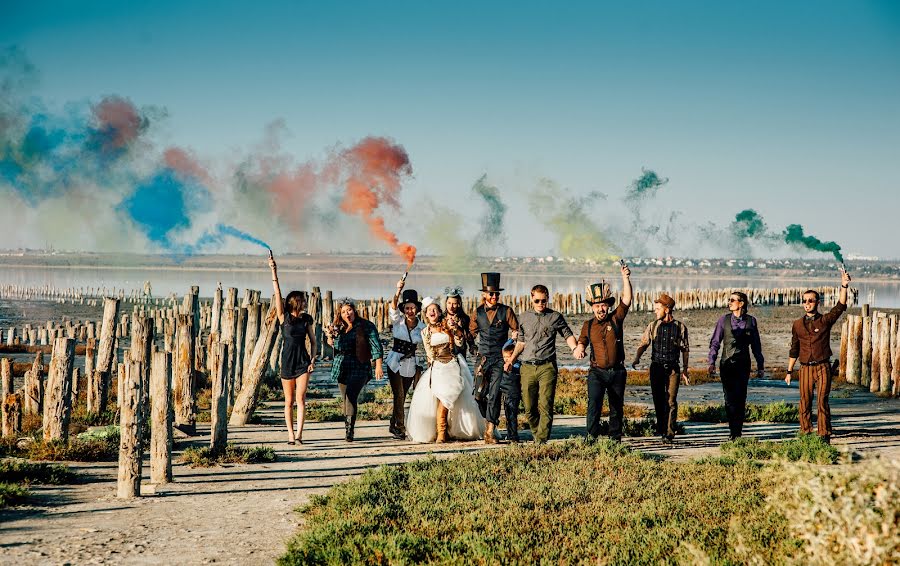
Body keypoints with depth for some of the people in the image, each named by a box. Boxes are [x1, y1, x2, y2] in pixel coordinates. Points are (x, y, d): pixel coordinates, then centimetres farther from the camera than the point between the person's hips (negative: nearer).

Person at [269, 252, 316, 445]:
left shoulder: (307, 319, 5)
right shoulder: (284, 317, -2)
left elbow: (313, 341, 11)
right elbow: (277, 295, -11)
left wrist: (313, 360, -1)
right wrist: (274, 273, -20)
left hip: (303, 362, 1)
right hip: (287, 361, -1)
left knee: (301, 399, -8)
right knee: (289, 401, 4)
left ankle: (299, 434, -11)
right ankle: (290, 434, 10)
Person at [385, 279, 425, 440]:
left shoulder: (422, 327, 2)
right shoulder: (398, 321, -3)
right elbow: (393, 306, -21)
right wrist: (398, 291, -38)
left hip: (411, 364, 2)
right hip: (395, 362, -2)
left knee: (402, 396, 9)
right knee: (399, 395, -6)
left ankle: (394, 425, 25)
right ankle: (400, 428, 3)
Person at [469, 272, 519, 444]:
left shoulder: (506, 311, 0)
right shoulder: (478, 312, 8)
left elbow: (517, 331, 7)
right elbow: (472, 331, 24)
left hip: (500, 359, -3)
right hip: (482, 358, 3)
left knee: (494, 395, -10)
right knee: (479, 395, 2)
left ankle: (490, 432, -12)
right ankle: (489, 422, 24)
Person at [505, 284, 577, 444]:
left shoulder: (555, 317, 7)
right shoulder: (524, 318, 14)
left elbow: (568, 335, 13)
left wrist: (575, 348, -6)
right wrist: (511, 359, 10)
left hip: (547, 366, -3)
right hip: (527, 367, 3)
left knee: (545, 406, -12)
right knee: (529, 407, 4)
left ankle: (541, 440, -11)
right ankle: (537, 435, 22)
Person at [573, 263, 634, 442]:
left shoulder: (616, 318, 2)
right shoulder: (588, 325, 6)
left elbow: (626, 300, -8)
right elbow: (582, 341, 16)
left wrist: (626, 278, -18)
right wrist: (579, 348, -7)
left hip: (617, 372, 1)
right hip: (597, 372, -1)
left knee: (617, 407, 9)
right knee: (594, 402, -20)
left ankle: (615, 439, 21)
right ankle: (591, 437, -22)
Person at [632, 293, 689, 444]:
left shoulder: (680, 327, 1)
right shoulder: (653, 326, 6)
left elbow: (685, 350, 6)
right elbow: (643, 344, 4)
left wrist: (685, 371, 4)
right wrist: (637, 358, -16)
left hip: (672, 368, -2)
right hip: (656, 367, 2)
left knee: (671, 401, -8)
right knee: (658, 400, 6)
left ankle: (669, 434, -7)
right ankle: (661, 429, 23)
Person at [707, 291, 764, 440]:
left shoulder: (751, 321, 4)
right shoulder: (724, 320, 3)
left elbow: (756, 345, 11)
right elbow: (715, 342, 4)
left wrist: (760, 365, 11)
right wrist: (712, 362, -6)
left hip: (743, 365, 0)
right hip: (727, 365, 0)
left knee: (740, 399, -1)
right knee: (730, 398, -5)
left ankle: (737, 432, 6)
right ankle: (734, 431, 2)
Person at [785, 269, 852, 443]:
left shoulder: (825, 320, 3)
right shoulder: (798, 324, 10)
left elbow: (840, 306, -14)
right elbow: (794, 350, 15)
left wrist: (844, 286, -26)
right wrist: (789, 371, 14)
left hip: (823, 367, -2)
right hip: (805, 368, 2)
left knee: (822, 401, -7)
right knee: (805, 403, 2)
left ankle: (824, 436, -6)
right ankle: (805, 435, 9)